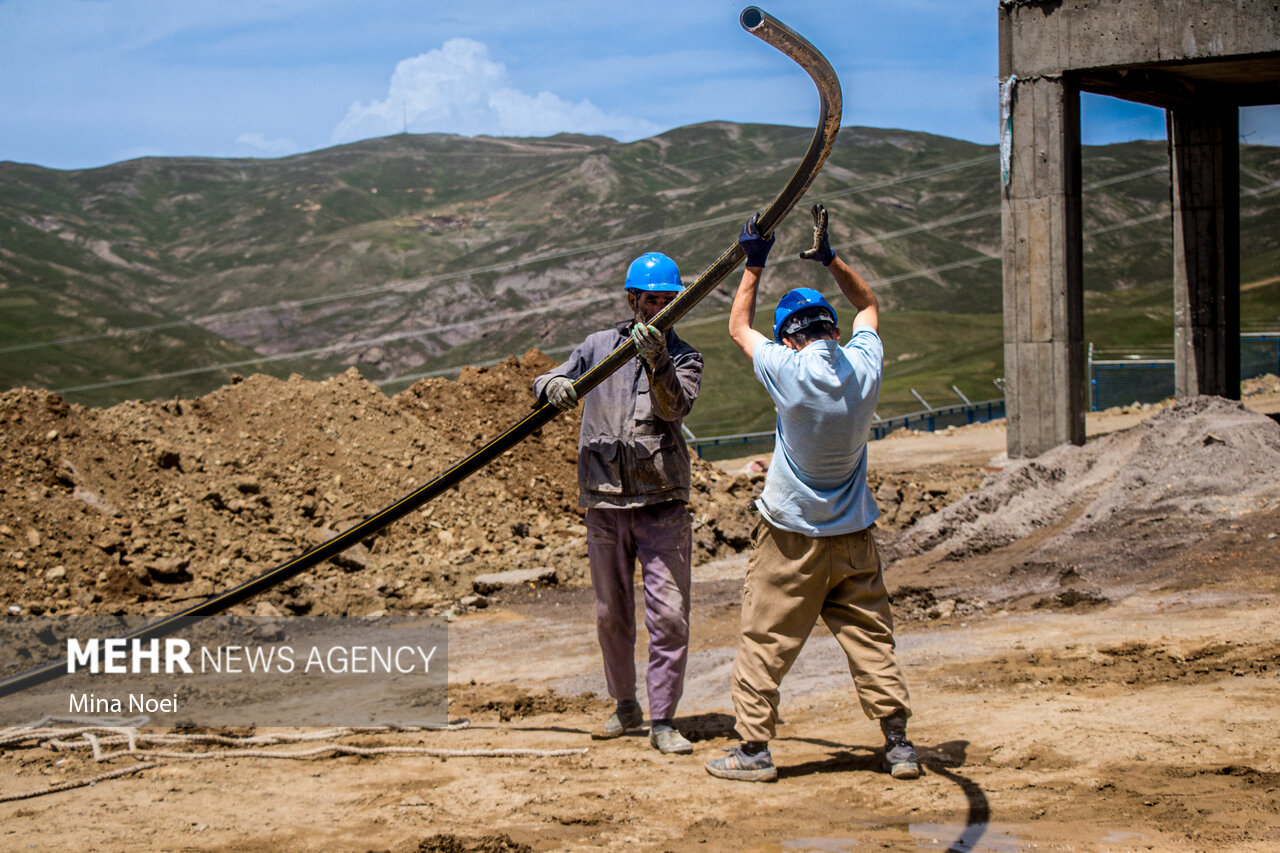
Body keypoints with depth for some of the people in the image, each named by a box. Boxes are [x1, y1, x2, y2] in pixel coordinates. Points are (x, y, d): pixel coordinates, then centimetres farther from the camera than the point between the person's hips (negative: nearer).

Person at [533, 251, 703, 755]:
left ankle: (662, 721, -3)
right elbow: (545, 383, 14)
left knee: (669, 614, -9)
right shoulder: (599, 347, 10)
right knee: (611, 614, 12)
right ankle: (626, 708, 27)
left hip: (662, 504, -3)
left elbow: (675, 407, -16)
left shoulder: (683, 357, 3)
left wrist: (658, 362, -35)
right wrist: (554, 384, -11)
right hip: (605, 504, 3)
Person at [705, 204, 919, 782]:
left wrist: (754, 265, 10)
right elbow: (868, 304, 15)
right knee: (870, 638, 10)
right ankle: (899, 745, 9)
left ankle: (753, 750, 8)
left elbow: (739, 327, 3)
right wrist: (830, 259, 11)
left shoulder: (788, 371, -16)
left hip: (792, 537, -4)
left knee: (764, 642, 5)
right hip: (854, 536, 4)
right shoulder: (864, 366, -7)